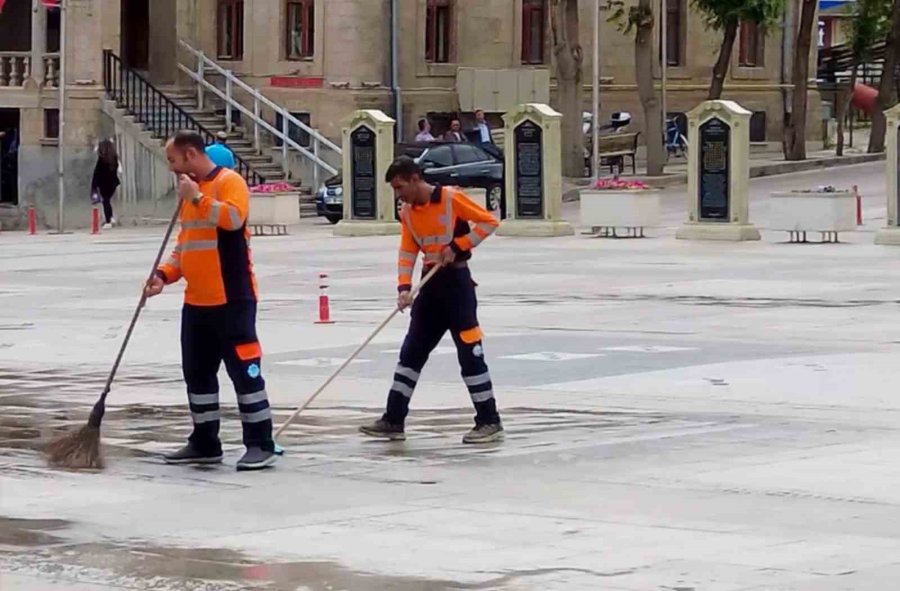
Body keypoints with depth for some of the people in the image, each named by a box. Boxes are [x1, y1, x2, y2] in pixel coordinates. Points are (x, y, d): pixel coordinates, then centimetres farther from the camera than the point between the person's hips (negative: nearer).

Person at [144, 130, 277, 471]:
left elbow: (233, 218, -28)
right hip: (197, 301, 9)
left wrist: (197, 197, -21)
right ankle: (204, 444, 21)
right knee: (197, 372, 12)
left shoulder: (229, 182, -9)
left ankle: (261, 444, -3)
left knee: (244, 370, -6)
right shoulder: (189, 192, 17)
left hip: (232, 299, -9)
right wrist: (165, 274, 6)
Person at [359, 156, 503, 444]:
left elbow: (488, 222, -10)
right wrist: (404, 287, -9)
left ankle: (489, 421, -1)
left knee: (470, 353, -7)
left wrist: (458, 246, -16)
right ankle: (393, 420, 11)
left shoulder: (451, 198, -14)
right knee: (411, 352, 7)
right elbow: (407, 251, 5)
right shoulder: (407, 212, 6)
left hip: (455, 280, -7)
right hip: (430, 284, 7)